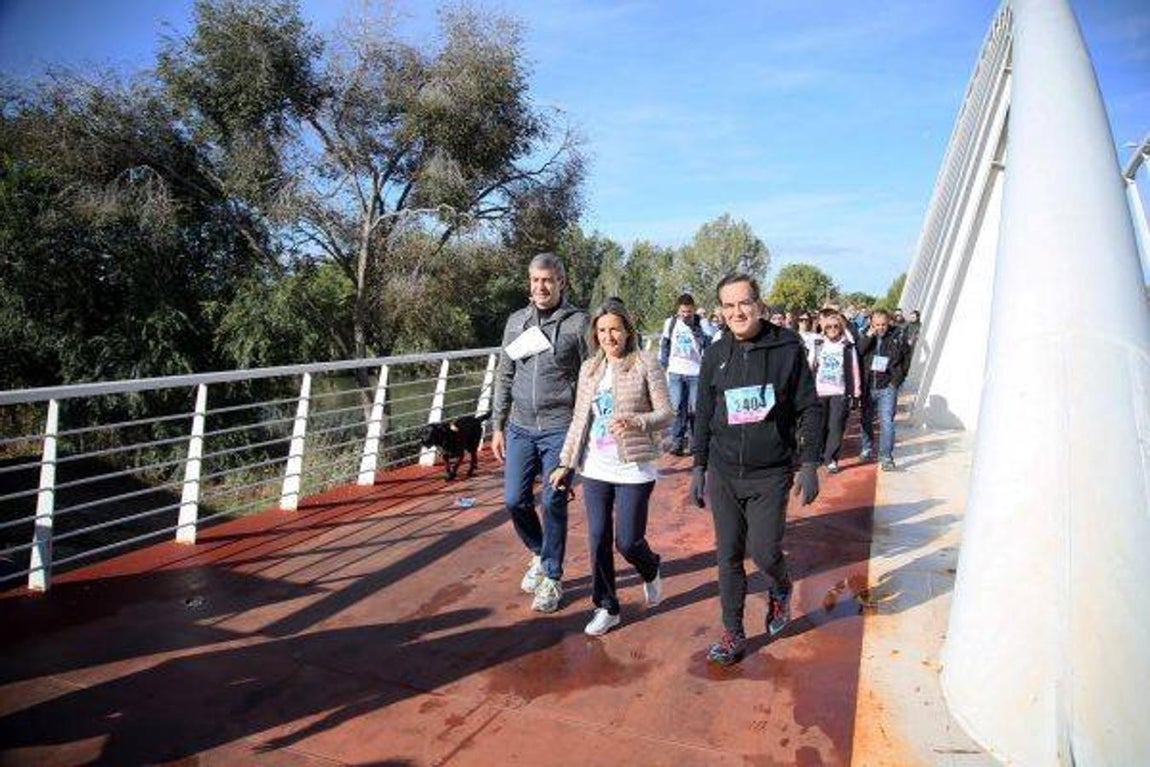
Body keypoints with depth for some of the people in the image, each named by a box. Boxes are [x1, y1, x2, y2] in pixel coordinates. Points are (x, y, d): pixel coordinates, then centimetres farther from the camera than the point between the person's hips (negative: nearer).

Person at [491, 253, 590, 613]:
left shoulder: (577, 323, -5)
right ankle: (539, 554, 35)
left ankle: (552, 578, 20)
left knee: (553, 504, 2)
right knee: (515, 500, 7)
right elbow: (504, 377, 12)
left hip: (559, 430, -4)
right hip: (521, 428, 4)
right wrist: (498, 426, 10)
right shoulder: (516, 321, 7)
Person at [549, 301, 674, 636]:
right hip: (595, 469, 4)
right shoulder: (589, 369, 8)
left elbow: (667, 414, -8)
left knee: (627, 542, 0)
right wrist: (565, 463, 9)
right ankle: (606, 607, 26)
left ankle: (650, 571, 36)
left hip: (634, 469, -4)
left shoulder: (646, 364, -6)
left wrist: (636, 422, -27)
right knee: (598, 541, 8)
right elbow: (579, 420, 11)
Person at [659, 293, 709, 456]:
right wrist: (663, 364, 10)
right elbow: (664, 344, 14)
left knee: (695, 408, 3)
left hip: (695, 372, -1)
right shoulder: (671, 323, 5)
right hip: (676, 372, 1)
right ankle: (677, 441, 4)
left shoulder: (701, 324, -1)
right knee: (677, 407, -2)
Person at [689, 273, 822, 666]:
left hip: (770, 475, -3)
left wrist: (808, 464, -5)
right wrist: (699, 467, 9)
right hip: (723, 474, 3)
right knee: (728, 556, 7)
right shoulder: (716, 355, 4)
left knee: (764, 550, -4)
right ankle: (733, 633, 23)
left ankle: (781, 589, 32)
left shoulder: (787, 348, -4)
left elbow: (808, 409, -1)